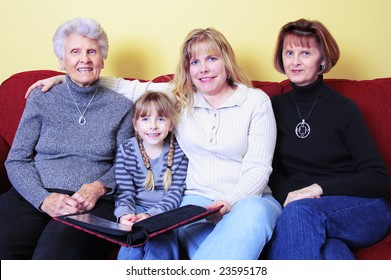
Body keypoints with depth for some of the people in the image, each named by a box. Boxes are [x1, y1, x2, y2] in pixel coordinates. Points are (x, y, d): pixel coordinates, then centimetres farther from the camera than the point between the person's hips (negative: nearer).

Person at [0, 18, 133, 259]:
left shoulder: (121, 107, 11)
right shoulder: (40, 100, 11)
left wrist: (99, 187, -9)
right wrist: (43, 198, -10)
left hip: (94, 204, -1)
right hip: (34, 196, 1)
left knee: (55, 251, -33)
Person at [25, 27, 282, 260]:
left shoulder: (256, 101, 2)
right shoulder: (178, 97, 10)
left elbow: (257, 167, -3)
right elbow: (129, 88, 13)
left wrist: (230, 202, -20)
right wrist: (63, 79, 10)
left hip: (247, 198, 0)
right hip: (196, 198, 0)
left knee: (254, 211, -38)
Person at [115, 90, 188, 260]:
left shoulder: (179, 152, -4)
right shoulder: (126, 151, -2)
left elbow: (176, 192, -7)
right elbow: (125, 192, -3)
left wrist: (152, 215, -24)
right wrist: (125, 214, -26)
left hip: (166, 212, -1)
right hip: (136, 209, 1)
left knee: (160, 246, -26)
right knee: (132, 247, -26)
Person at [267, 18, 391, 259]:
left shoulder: (344, 109, -1)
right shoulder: (275, 107, 10)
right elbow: (274, 170, 10)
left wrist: (319, 188, -19)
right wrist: (290, 197, -13)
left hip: (363, 210, -2)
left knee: (298, 213, -34)